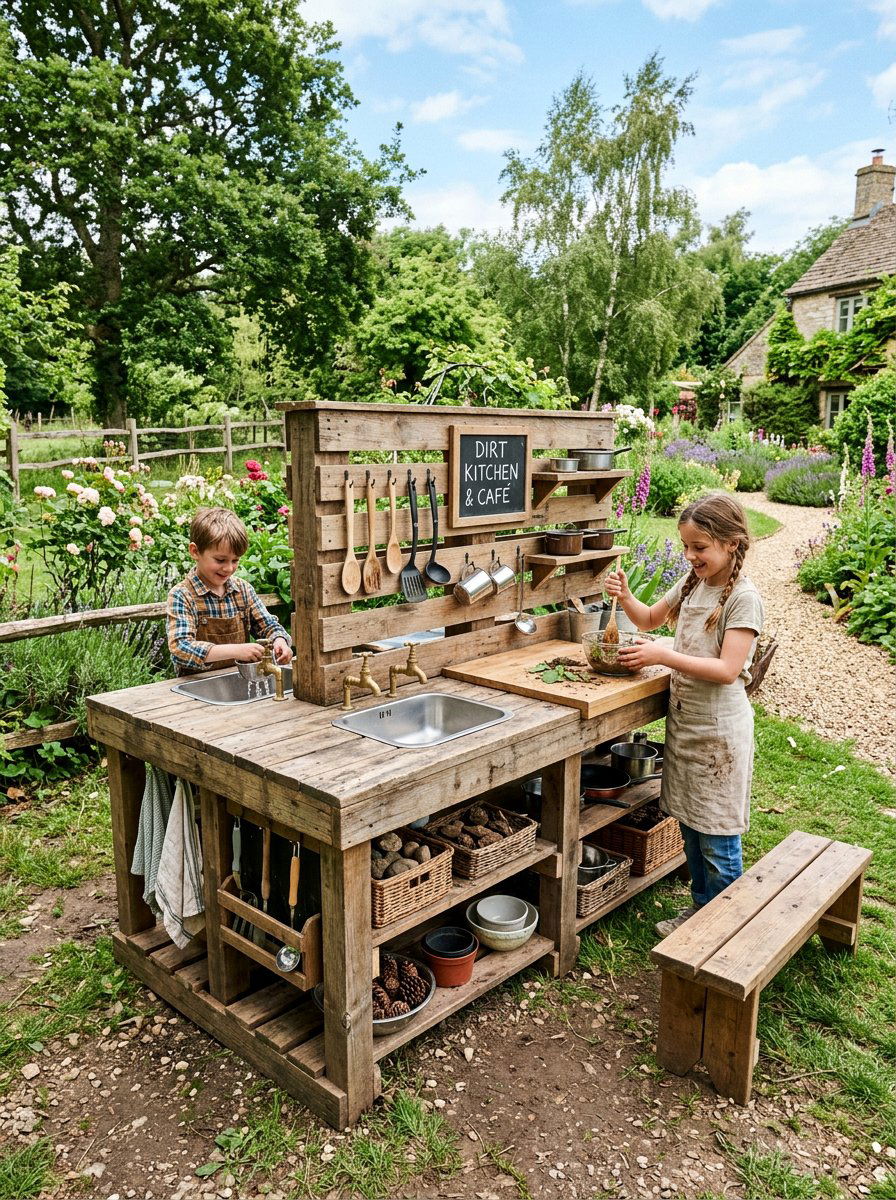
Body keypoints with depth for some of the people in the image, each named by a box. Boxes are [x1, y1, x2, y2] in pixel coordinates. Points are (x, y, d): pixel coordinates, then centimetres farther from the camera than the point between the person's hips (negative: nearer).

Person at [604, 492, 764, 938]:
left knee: (718, 837, 4)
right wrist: (625, 597, 0)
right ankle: (700, 908, 36)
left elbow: (727, 669, -24)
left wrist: (663, 655, -27)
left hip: (719, 730, -7)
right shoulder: (692, 584, 5)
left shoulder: (743, 598, -17)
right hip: (684, 721, 8)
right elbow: (651, 618, 20)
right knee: (690, 825, 19)